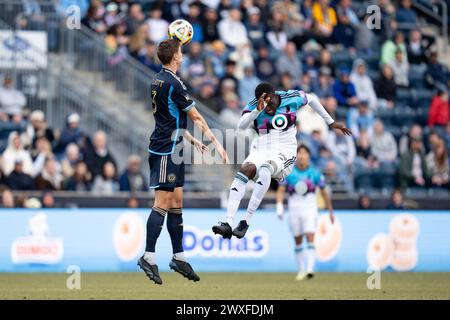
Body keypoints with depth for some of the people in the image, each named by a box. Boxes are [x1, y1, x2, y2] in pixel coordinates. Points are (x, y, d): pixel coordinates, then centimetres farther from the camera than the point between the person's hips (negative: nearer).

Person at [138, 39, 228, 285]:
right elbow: (195, 117, -10)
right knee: (162, 203, -9)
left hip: (170, 149, 10)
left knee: (176, 202, 11)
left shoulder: (158, 80, 13)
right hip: (166, 151, -10)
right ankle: (148, 257, -9)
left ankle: (179, 257, 14)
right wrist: (216, 142, -4)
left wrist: (192, 140, 25)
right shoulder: (172, 83, -16)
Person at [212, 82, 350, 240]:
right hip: (260, 150, 2)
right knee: (244, 170, -31)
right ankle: (228, 223, -39)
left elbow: (311, 99, 20)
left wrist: (331, 122, 28)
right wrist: (258, 110, -33)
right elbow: (241, 126, -17)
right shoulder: (253, 106, 0)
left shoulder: (291, 98, 0)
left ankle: (245, 222, -38)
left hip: (284, 153, -2)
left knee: (265, 169, -36)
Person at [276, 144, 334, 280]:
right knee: (298, 241, 7)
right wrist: (279, 206, -17)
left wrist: (331, 211, 12)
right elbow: (280, 191, -1)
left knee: (310, 238, -16)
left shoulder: (315, 173, 1)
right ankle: (301, 270, 20)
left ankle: (310, 269, -23)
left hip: (310, 209, -1)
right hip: (294, 209, 1)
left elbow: (324, 193, 9)